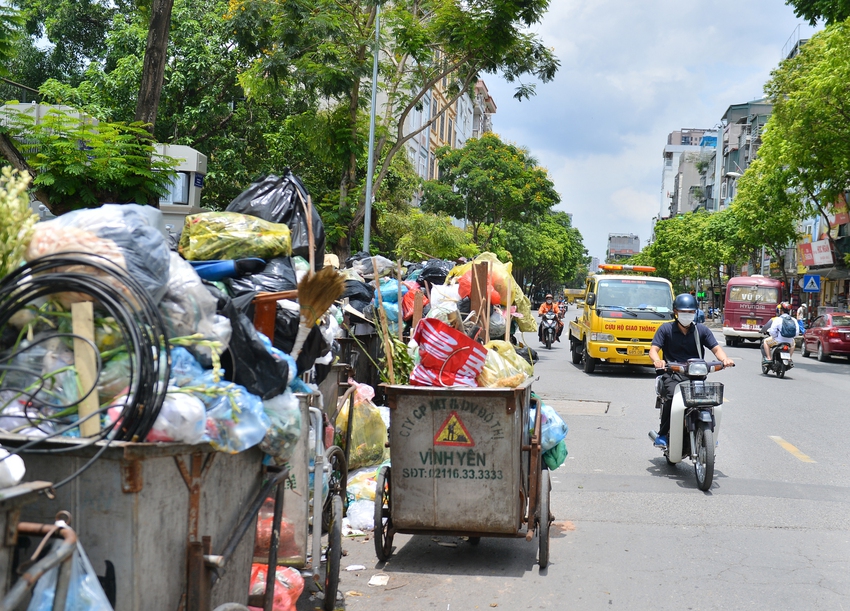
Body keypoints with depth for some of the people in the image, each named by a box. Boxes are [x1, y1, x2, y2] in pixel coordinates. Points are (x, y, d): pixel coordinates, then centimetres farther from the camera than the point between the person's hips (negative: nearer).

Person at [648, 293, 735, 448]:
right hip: (672, 374, -2)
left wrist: (724, 359, -18)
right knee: (671, 396, -31)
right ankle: (662, 434, -16)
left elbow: (716, 348, 6)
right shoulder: (666, 329, 7)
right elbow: (653, 349, -2)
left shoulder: (702, 330, 12)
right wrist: (657, 361, -26)